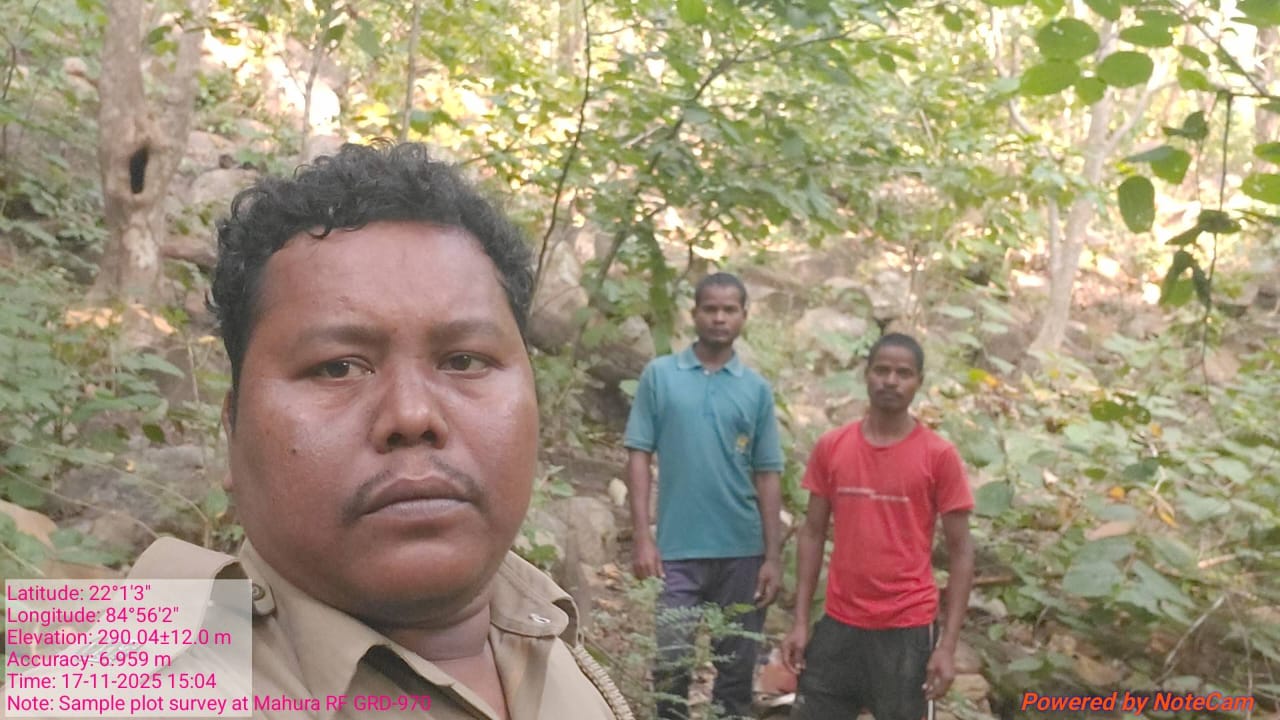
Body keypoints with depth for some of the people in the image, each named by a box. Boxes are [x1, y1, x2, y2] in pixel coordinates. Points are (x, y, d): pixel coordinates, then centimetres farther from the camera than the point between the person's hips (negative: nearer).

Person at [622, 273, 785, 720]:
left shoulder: (757, 389, 5)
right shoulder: (659, 375, 1)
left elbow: (767, 476, 5)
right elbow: (640, 456, 0)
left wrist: (773, 556, 0)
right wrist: (642, 537, -8)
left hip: (742, 551, 2)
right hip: (677, 549, -2)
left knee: (736, 669, 11)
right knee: (670, 666, 1)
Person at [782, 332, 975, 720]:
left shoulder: (939, 456, -6)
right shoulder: (830, 447, 3)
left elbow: (960, 551, -4)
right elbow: (813, 534, 8)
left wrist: (948, 644, -9)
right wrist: (800, 622, 3)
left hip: (906, 629, -3)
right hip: (839, 624, 3)